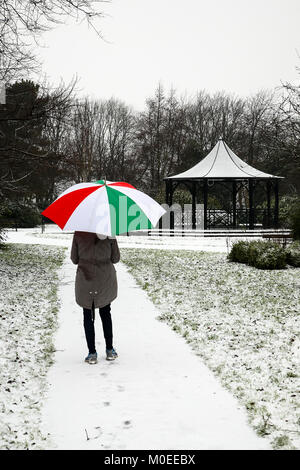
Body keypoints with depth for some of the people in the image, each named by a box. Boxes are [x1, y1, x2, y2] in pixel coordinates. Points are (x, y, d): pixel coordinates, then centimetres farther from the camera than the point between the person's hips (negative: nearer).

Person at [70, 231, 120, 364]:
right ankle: (110, 350, 22)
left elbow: (74, 259, -1)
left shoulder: (78, 234, -9)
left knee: (88, 316, 8)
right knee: (105, 313, 17)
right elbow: (115, 258, -3)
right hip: (106, 279, 1)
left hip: (85, 278, -1)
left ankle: (92, 353, 8)